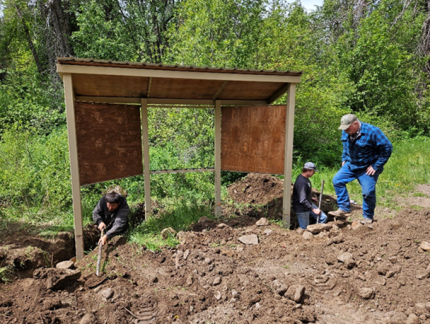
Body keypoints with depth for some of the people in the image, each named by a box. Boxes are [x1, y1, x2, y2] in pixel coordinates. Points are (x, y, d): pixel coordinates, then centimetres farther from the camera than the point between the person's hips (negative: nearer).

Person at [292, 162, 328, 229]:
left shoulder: (306, 178, 2)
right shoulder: (301, 182, -28)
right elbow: (302, 200, -28)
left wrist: (311, 198, 13)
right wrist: (313, 209, -22)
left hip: (309, 204, 9)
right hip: (302, 209, -9)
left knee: (323, 218, 10)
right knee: (304, 229, 2)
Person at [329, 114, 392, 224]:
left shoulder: (372, 131, -23)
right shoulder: (346, 132, -3)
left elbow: (387, 148, -19)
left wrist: (376, 166, -19)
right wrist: (344, 159, 9)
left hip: (367, 168, -6)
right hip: (350, 165, 6)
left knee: (368, 192, -9)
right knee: (337, 180, -2)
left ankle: (368, 217, 13)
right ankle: (344, 208, 7)